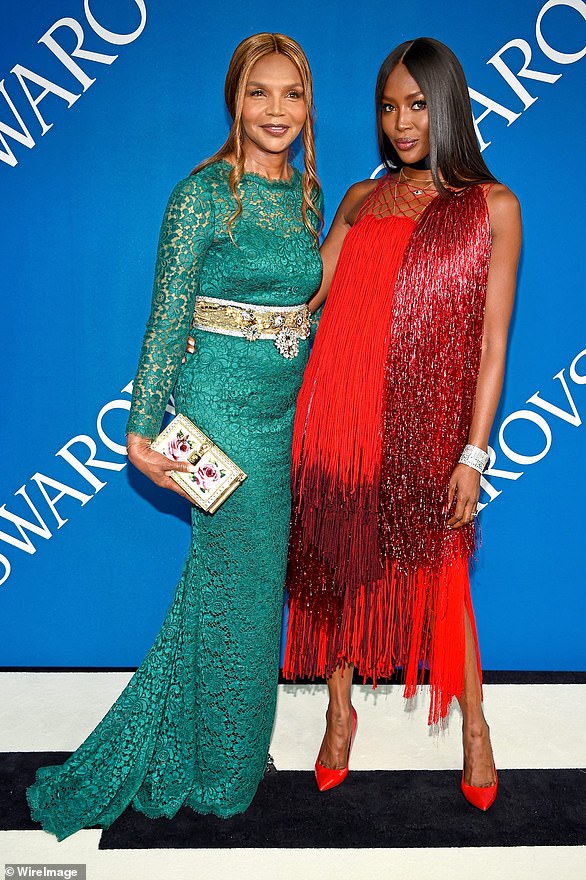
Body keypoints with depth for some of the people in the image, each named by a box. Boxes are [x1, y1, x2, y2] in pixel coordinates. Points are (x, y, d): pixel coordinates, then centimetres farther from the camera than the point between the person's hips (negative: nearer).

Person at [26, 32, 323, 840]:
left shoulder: (307, 193, 11)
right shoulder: (203, 192, -10)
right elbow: (167, 318, -11)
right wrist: (143, 431, -13)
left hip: (287, 408, 7)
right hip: (222, 404, -7)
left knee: (228, 575, 15)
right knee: (240, 582, 3)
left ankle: (165, 750, 37)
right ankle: (222, 773, 29)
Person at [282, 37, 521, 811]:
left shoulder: (492, 207, 3)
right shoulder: (362, 199, 12)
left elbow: (492, 340, -3)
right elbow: (304, 295, 8)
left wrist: (473, 454, -7)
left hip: (425, 424, -3)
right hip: (339, 410, 3)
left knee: (436, 568, 7)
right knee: (337, 558, 11)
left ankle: (473, 726, 31)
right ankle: (340, 712, 33)